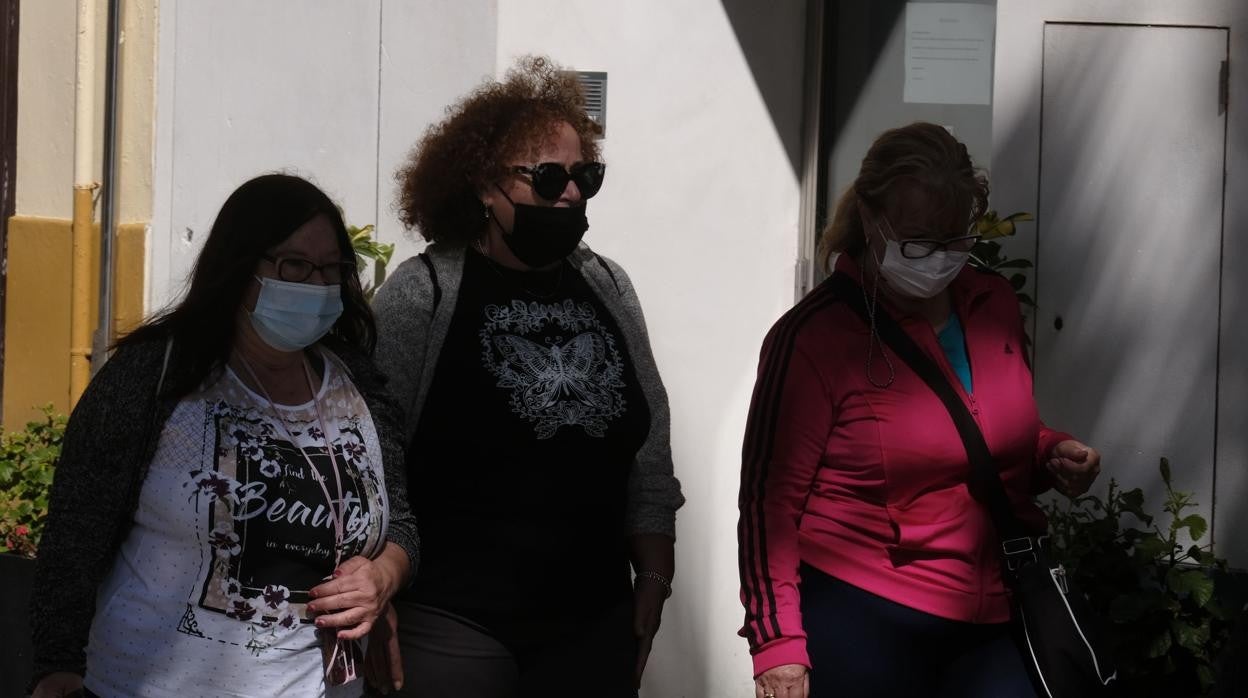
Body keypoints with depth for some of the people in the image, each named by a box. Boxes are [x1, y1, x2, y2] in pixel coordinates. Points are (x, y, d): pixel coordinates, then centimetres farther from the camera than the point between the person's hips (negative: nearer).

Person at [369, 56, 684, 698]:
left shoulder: (608, 288, 9)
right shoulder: (422, 292, -5)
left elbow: (649, 450, 13)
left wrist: (654, 574, 9)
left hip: (597, 623, 5)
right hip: (453, 628, -4)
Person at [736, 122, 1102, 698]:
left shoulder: (995, 305, 7)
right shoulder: (814, 336, -10)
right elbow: (770, 502, -10)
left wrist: (1052, 457, 3)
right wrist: (778, 645, -16)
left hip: (993, 623, 5)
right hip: (863, 626, -5)